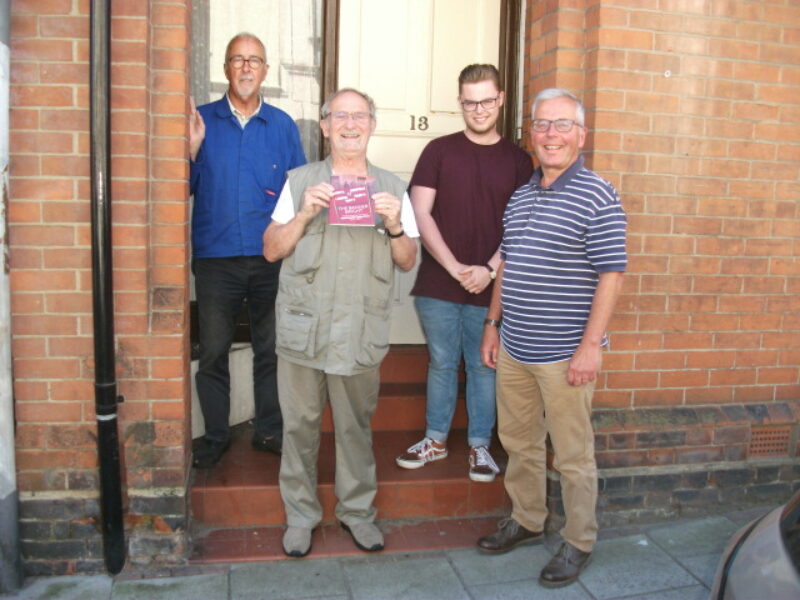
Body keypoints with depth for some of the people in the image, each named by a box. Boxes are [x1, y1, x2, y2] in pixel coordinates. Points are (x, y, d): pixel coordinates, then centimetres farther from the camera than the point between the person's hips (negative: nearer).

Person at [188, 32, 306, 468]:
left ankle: (269, 430, 26)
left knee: (271, 350, 10)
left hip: (271, 257, 1)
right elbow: (185, 187, 2)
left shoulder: (282, 125, 7)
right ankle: (215, 436, 22)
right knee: (212, 353, 6)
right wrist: (192, 148, -15)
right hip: (215, 257, 0)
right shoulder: (201, 121, 4)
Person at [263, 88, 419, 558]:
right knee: (300, 425, 7)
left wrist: (394, 224, -9)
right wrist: (305, 214, -11)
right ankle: (301, 515, 24)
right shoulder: (300, 182, 8)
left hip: (362, 330, 1)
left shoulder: (392, 188, 10)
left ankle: (358, 510, 27)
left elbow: (408, 261, 9)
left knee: (356, 426, 9)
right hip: (303, 326, 0)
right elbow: (271, 250, 4)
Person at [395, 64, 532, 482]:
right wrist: (454, 267, -11)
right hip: (438, 285, 0)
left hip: (490, 287, 0)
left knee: (484, 367, 9)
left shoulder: (517, 160, 6)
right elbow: (421, 214, -3)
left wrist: (490, 269, -12)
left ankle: (480, 446, 24)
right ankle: (435, 439, 27)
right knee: (441, 363, 12)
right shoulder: (439, 151, 4)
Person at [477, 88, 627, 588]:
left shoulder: (597, 197, -10)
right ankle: (526, 522, 38)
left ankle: (579, 543, 25)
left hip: (564, 354, -6)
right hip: (513, 349, 7)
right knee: (519, 443, 19)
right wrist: (493, 324, 15)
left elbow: (611, 275, -14)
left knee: (573, 455, 7)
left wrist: (591, 346, -18)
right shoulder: (520, 196, 11)